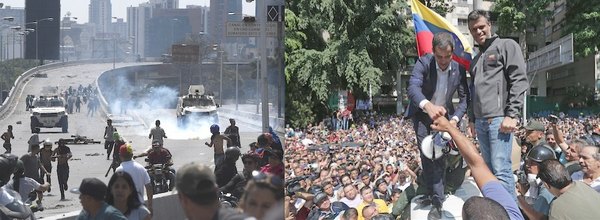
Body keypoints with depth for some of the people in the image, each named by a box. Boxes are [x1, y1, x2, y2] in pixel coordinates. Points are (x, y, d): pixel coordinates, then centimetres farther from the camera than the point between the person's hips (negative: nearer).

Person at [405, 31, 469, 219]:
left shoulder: (459, 69, -15)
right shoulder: (424, 63, -24)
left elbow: (465, 98, -7)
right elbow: (413, 87, -39)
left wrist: (455, 119, -25)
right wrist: (428, 106, -60)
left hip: (443, 115, 2)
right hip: (422, 113, -2)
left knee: (439, 156, -6)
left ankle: (437, 202, -1)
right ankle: (432, 194, -4)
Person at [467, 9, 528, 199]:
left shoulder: (506, 46, 3)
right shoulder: (475, 60, 24)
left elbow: (519, 81, -7)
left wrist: (512, 115, -14)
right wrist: (472, 119, 18)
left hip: (500, 118, -7)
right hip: (481, 121, 7)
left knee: (501, 170, -14)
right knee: (490, 170, 9)